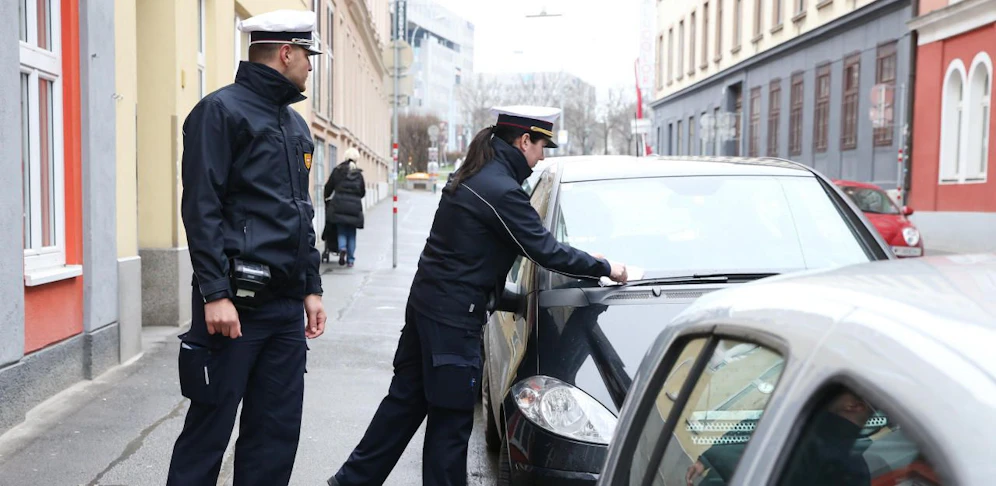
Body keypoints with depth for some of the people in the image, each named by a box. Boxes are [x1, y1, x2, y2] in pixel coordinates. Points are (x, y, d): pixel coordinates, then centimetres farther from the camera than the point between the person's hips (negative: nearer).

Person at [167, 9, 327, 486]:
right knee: (209, 429, 0)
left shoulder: (296, 125, 19)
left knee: (278, 429, 9)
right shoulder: (222, 110, -6)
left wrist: (311, 289, 16)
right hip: (236, 301, -7)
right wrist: (215, 294, -18)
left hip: (287, 304, 8)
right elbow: (201, 210, -13)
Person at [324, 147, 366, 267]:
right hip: (354, 206, 1)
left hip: (339, 205, -1)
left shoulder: (337, 170, 2)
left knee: (341, 231, 7)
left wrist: (326, 197, 26)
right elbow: (363, 192, 13)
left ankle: (342, 248, -21)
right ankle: (350, 259, 11)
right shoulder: (359, 174, 6)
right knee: (351, 234, 9)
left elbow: (329, 187, 7)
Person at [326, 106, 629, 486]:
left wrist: (581, 258, 17)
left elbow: (531, 242, 19)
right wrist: (603, 268, -4)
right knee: (451, 417, 2)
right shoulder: (501, 190, -18)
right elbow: (544, 251, -16)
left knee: (407, 397, 17)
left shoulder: (473, 176, 13)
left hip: (427, 301, 10)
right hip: (453, 315, -10)